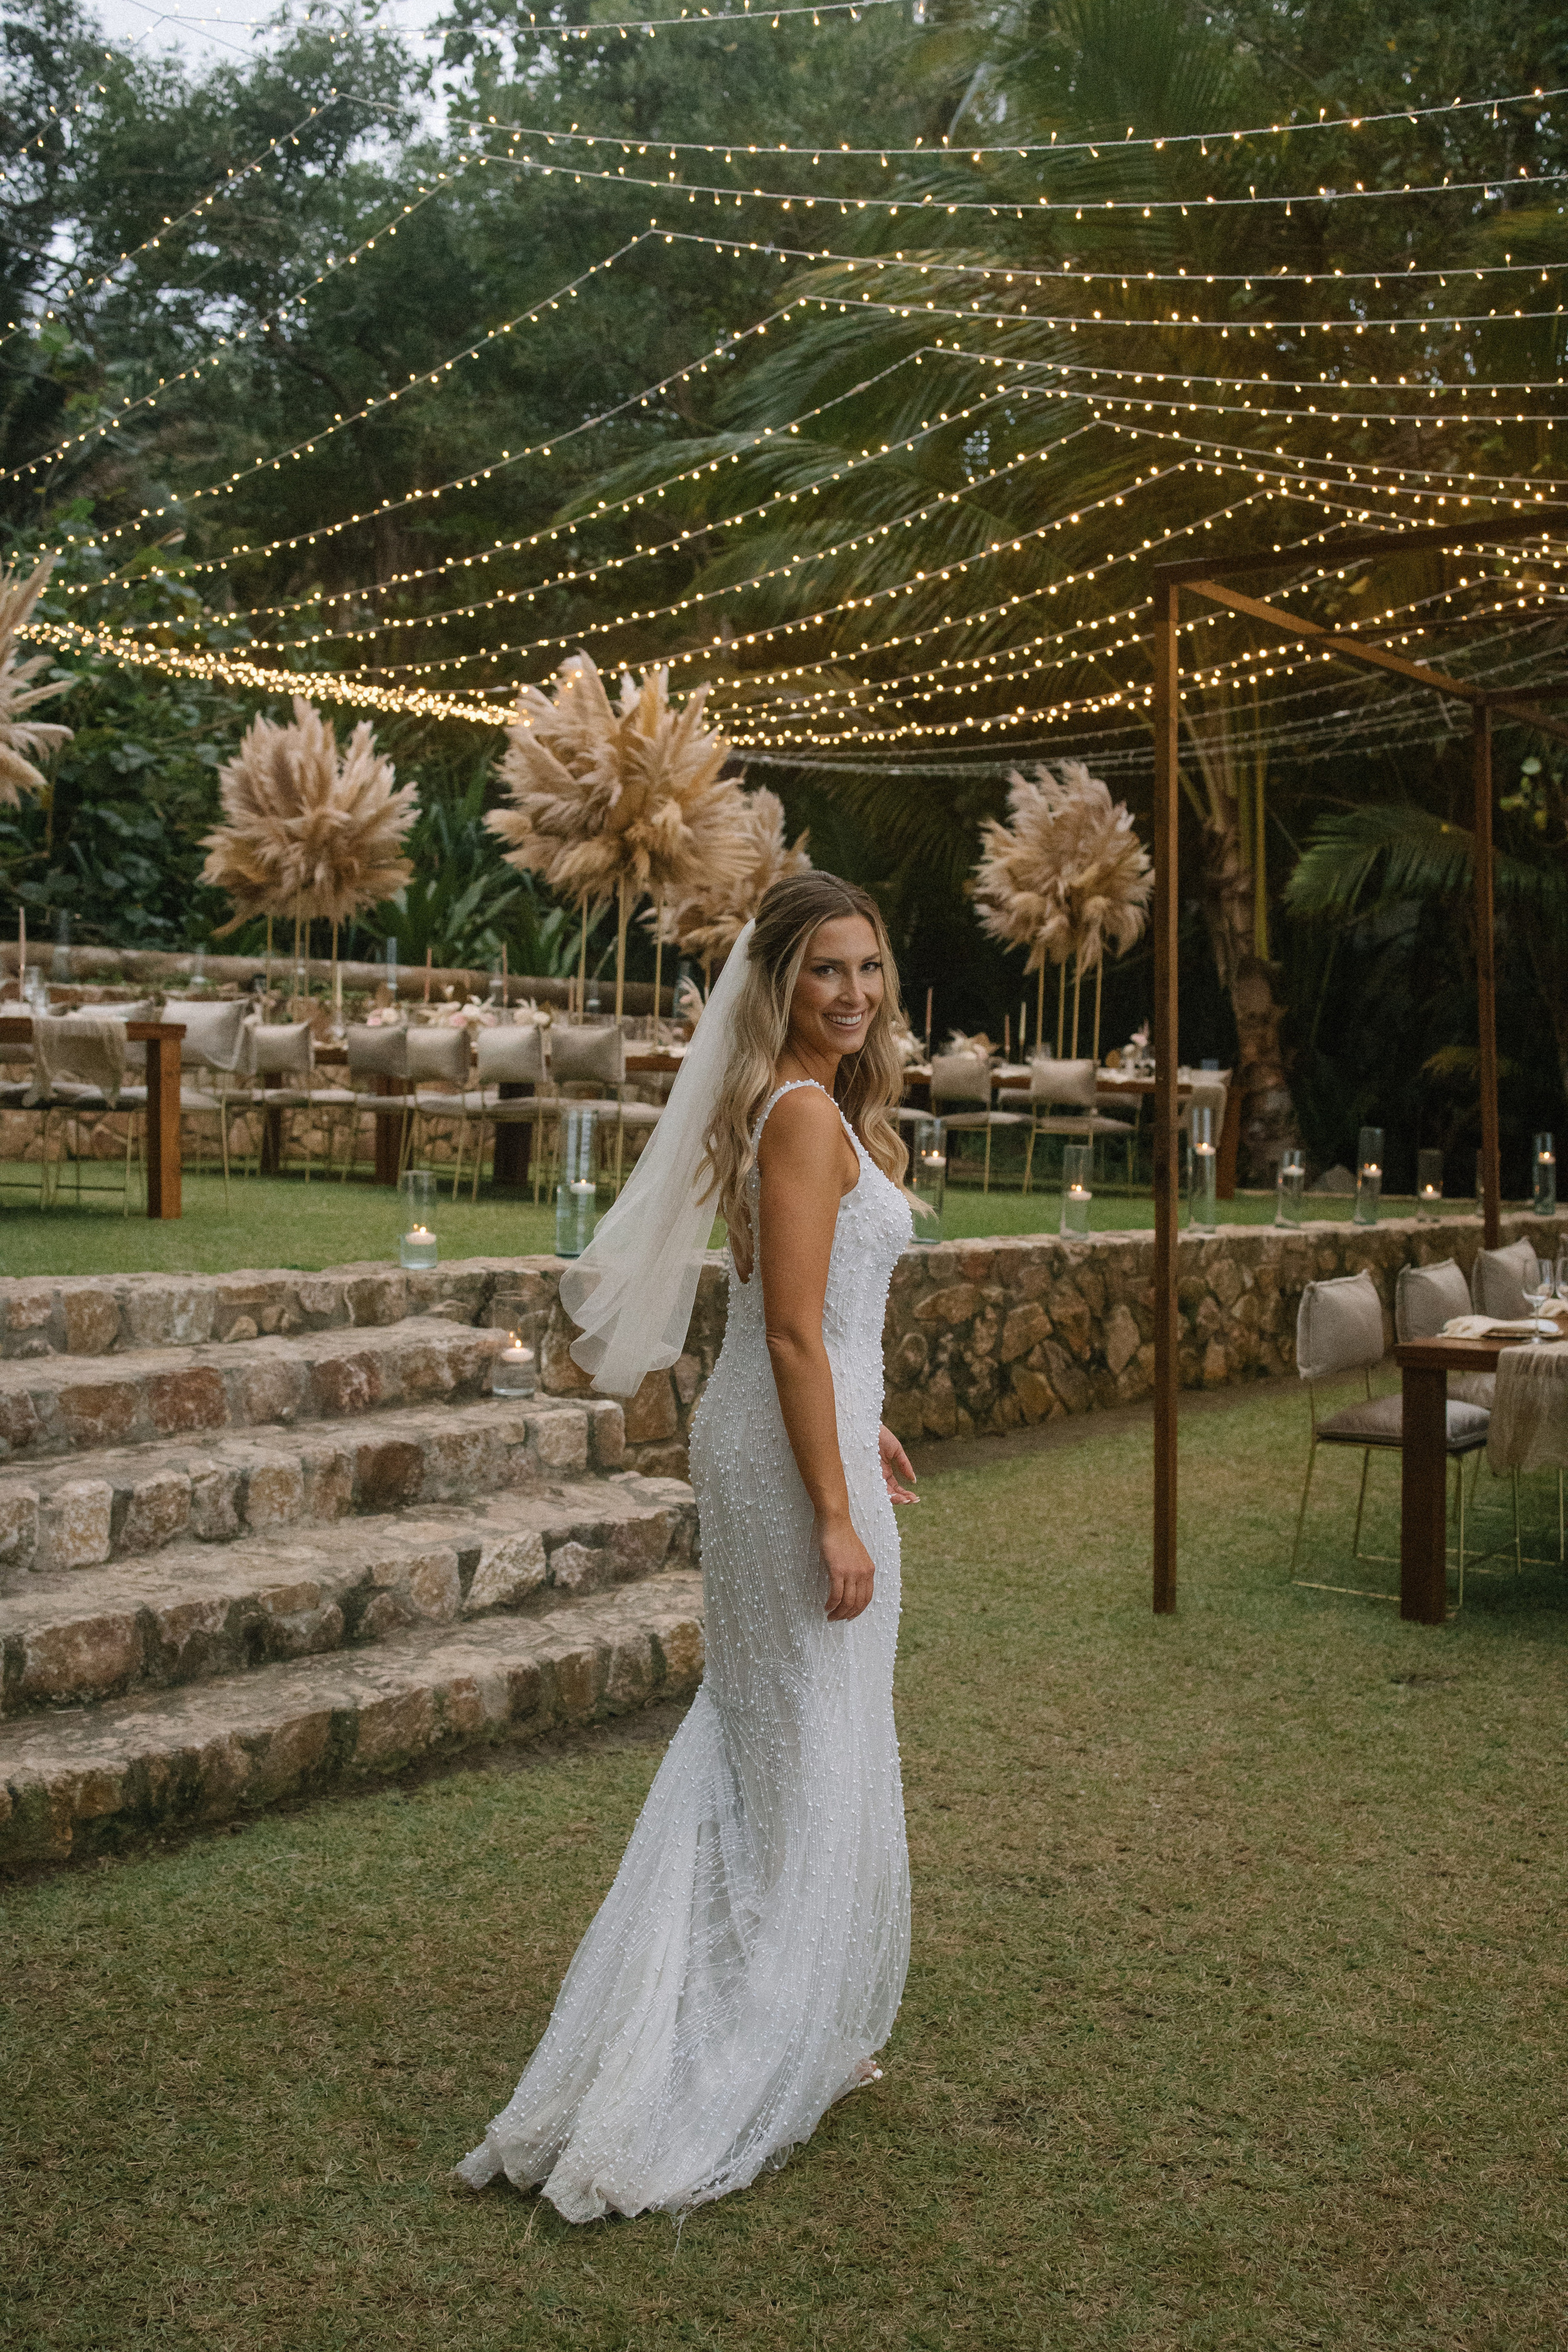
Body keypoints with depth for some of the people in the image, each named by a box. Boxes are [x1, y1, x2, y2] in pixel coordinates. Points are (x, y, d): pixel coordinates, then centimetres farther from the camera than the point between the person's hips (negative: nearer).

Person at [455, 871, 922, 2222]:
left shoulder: (799, 1104, 12)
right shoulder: (808, 1113, -18)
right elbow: (794, 1334, -22)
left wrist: (861, 1423, 28)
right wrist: (836, 1514, -21)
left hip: (770, 1435, 10)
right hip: (796, 1455, -10)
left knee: (752, 1724, 19)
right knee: (817, 1748, 3)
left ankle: (693, 2031, 32)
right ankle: (774, 2053, 17)